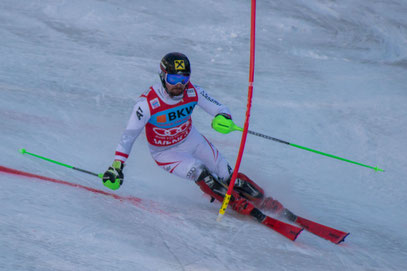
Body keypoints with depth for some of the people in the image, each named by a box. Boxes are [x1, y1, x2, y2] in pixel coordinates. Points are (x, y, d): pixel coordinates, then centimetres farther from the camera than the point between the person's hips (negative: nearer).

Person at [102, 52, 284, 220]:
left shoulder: (193, 92, -19)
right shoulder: (148, 103, -29)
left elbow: (219, 108, -12)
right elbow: (129, 135, -22)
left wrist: (223, 118, -37)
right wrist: (116, 166, -27)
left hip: (192, 140, 4)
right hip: (166, 152, -3)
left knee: (227, 176, -1)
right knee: (199, 172, -27)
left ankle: (262, 200, 21)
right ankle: (241, 205, -11)